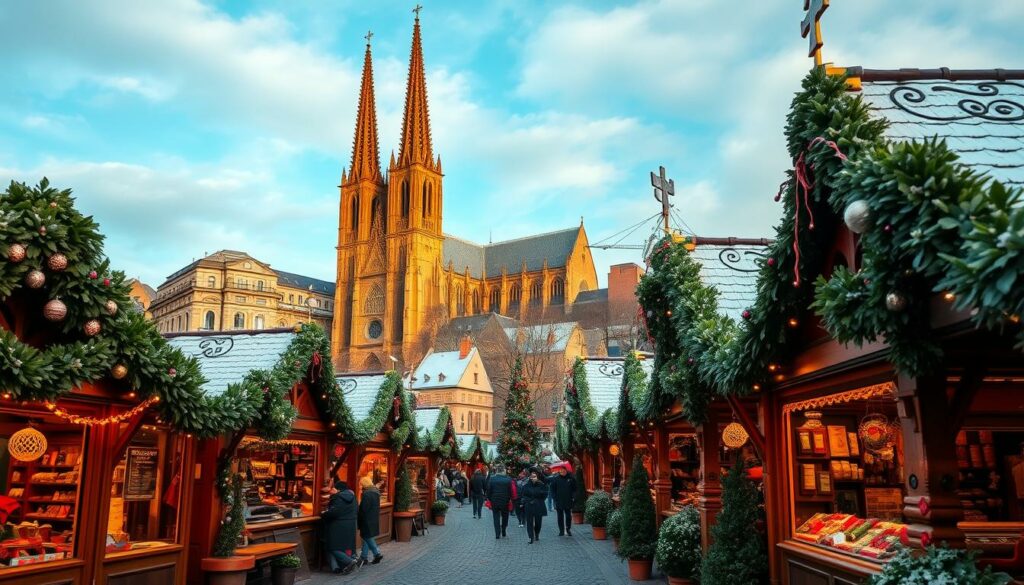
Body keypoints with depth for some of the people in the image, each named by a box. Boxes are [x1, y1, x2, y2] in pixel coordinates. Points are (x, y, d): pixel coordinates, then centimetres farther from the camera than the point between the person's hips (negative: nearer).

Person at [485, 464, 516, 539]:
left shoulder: (492, 479, -7)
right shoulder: (508, 479, -9)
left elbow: (489, 490, -4)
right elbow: (511, 491, -5)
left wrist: (489, 499, 6)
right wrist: (510, 499, 6)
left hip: (494, 501, 0)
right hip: (505, 502, 0)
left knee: (496, 518, 8)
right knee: (505, 517, 18)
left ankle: (497, 534, 4)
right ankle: (503, 533, 21)